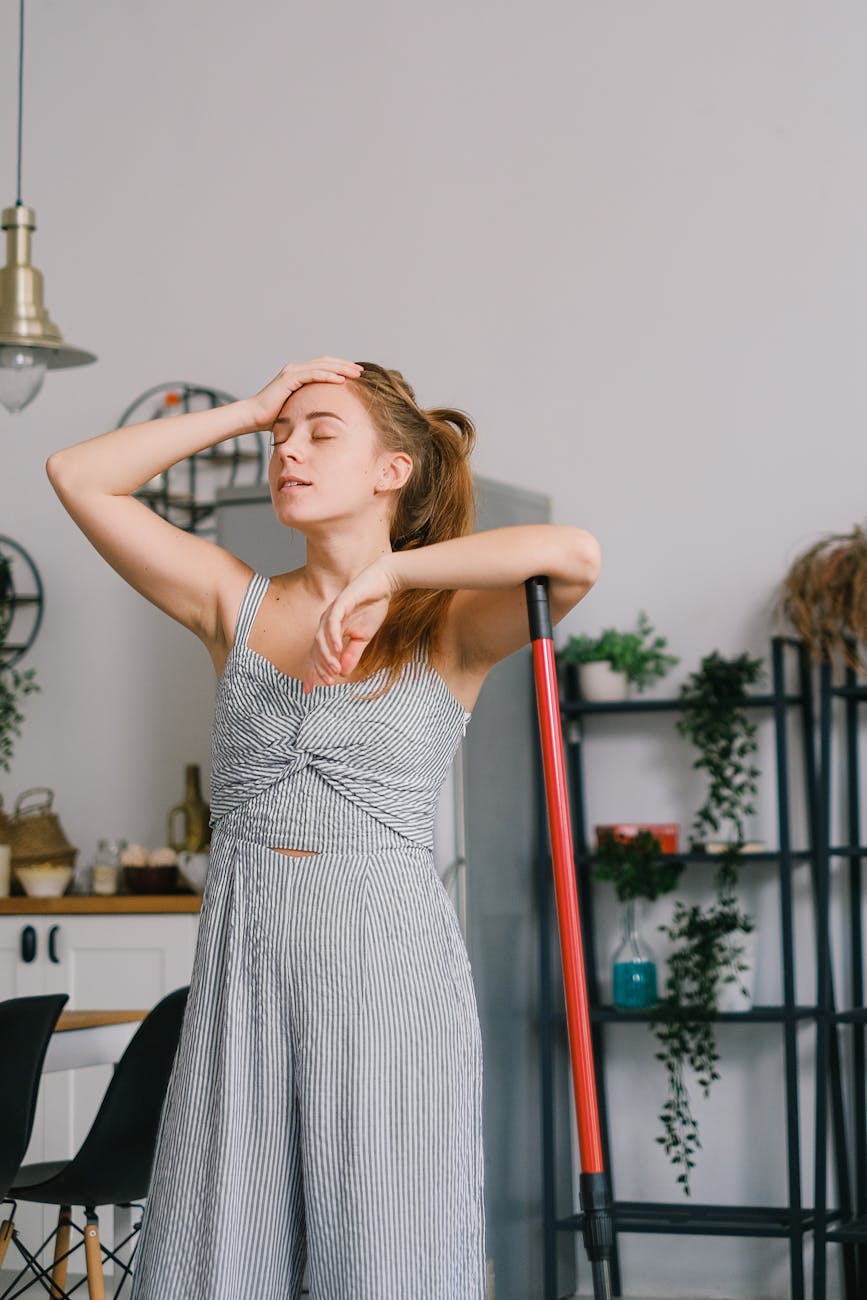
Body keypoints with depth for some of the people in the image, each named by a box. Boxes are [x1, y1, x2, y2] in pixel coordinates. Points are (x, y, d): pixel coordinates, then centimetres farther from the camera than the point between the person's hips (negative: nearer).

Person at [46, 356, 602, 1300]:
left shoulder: (446, 625, 2)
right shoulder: (236, 604, 12)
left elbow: (573, 553, -18)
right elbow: (79, 476, 8)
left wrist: (388, 569, -15)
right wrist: (249, 409, 8)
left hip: (390, 957, -3)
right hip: (242, 954, 3)